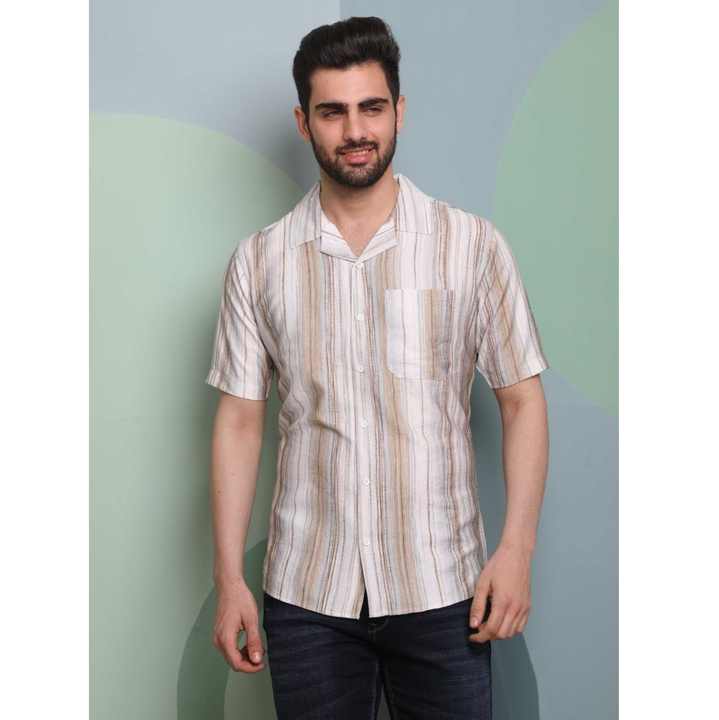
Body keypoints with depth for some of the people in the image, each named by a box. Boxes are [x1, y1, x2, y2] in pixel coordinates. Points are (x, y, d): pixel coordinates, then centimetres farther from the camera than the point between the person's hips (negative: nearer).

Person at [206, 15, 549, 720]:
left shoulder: (473, 244, -2)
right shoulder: (260, 260, 2)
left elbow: (522, 399, 0)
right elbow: (240, 419, 3)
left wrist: (517, 547, -8)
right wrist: (229, 578, 0)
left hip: (442, 587, -1)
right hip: (305, 591, 1)